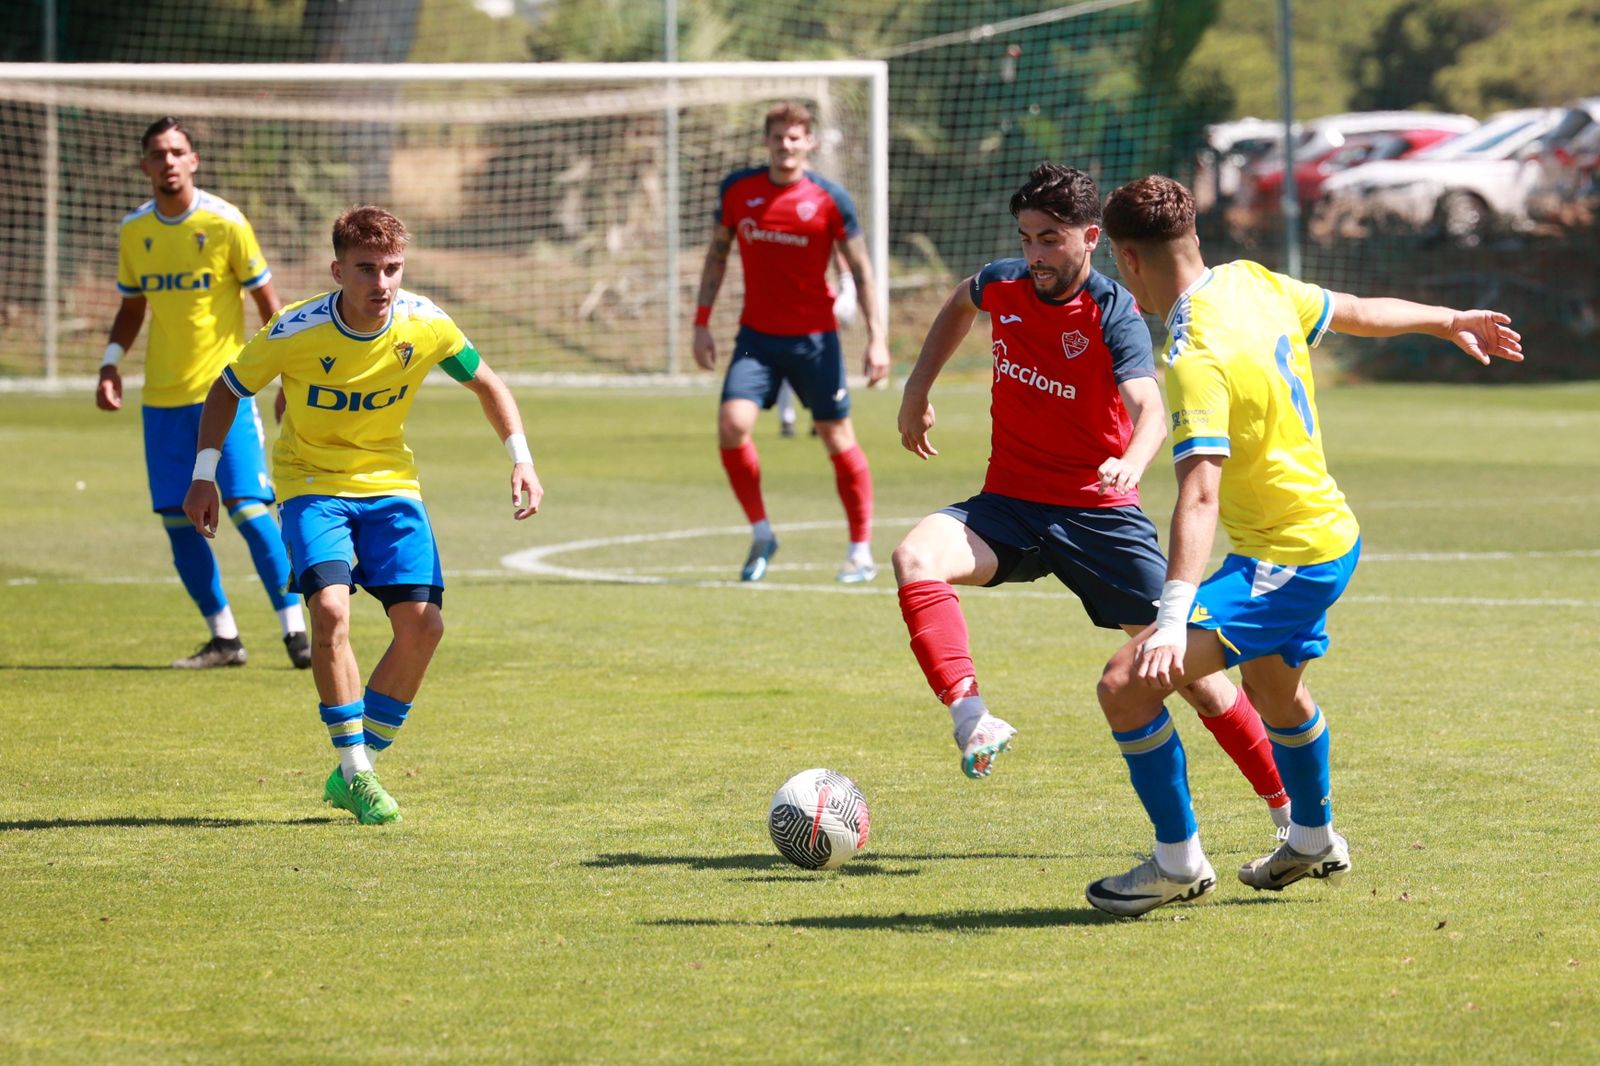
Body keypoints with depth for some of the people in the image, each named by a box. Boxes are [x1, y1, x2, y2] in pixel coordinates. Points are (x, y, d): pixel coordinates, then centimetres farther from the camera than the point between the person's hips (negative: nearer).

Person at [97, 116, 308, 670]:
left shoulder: (225, 223, -7)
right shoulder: (133, 231, 6)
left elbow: (268, 302, -1)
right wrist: (111, 361, 3)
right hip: (163, 395, 5)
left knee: (248, 508, -13)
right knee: (177, 520, 2)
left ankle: (295, 632, -6)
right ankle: (224, 638, 14)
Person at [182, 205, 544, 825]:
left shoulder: (425, 326, -14)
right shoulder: (296, 332, -21)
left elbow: (485, 384, 5)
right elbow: (227, 389, -4)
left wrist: (521, 459, -6)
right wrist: (204, 475, -9)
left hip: (389, 482, 3)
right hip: (312, 483, -3)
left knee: (422, 624, -11)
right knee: (331, 608, -26)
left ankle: (355, 771, 7)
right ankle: (355, 772, -15)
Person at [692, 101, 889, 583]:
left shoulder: (829, 199, -7)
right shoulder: (738, 189, 1)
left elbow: (861, 271, -1)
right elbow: (717, 253, 14)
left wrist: (876, 338, -8)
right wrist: (702, 321, 8)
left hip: (814, 338, -2)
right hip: (756, 336, 2)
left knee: (838, 440, 3)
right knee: (732, 426, -15)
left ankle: (861, 551, 17)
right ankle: (761, 533, 4)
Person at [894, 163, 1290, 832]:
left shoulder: (1114, 314, -15)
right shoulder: (1003, 285, 0)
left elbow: (1150, 410, -31)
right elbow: (959, 306, 27)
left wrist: (1131, 463, -52)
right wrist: (917, 391, 23)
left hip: (1100, 513, -3)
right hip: (1009, 506, 3)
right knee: (916, 556, -29)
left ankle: (1287, 804, 15)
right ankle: (971, 719, -40)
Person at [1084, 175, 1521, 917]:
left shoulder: (1197, 360, -28)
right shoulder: (1251, 284, -2)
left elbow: (1199, 492, -38)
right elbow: (1353, 312, 15)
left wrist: (1173, 618, -45)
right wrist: (1448, 321, 34)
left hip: (1285, 562, -10)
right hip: (1327, 532, 10)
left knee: (1127, 683, -16)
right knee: (1274, 688, 35)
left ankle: (1179, 862, -2)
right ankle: (1315, 842, 57)